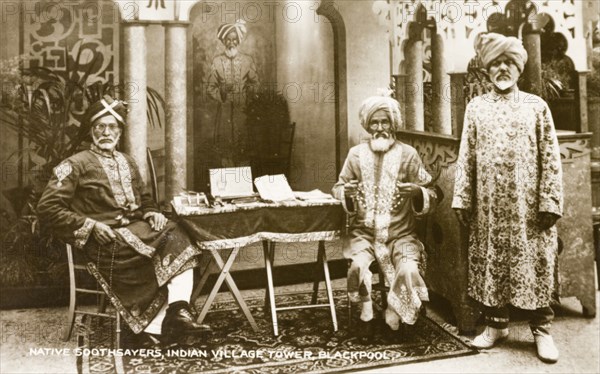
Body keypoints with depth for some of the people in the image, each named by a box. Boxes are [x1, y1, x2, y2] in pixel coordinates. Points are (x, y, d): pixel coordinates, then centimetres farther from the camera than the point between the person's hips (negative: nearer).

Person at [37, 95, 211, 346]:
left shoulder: (127, 162, 23)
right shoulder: (76, 164, 3)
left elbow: (144, 200, 29)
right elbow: (47, 208, -4)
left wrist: (152, 214, 4)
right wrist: (91, 225, -14)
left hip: (136, 229, 6)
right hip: (104, 239, -6)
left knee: (177, 239, -24)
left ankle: (179, 313, -36)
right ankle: (154, 328, -20)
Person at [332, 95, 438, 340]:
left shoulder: (408, 154, 0)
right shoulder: (356, 154, 3)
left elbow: (431, 197, 2)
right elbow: (338, 188, 11)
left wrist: (418, 192, -22)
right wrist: (346, 192, -13)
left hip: (400, 233, 0)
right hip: (364, 232, 1)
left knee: (409, 270, -25)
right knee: (357, 266, -28)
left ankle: (393, 319, 0)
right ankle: (366, 316, -4)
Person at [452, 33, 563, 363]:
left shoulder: (536, 106, 4)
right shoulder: (476, 107, 7)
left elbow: (550, 158, 0)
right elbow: (466, 157, 4)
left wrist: (550, 201, -8)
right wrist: (462, 200, -1)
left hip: (528, 205, -1)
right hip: (488, 205, 1)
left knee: (536, 265, 3)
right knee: (491, 264, 8)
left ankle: (541, 330, 17)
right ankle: (495, 324, 23)